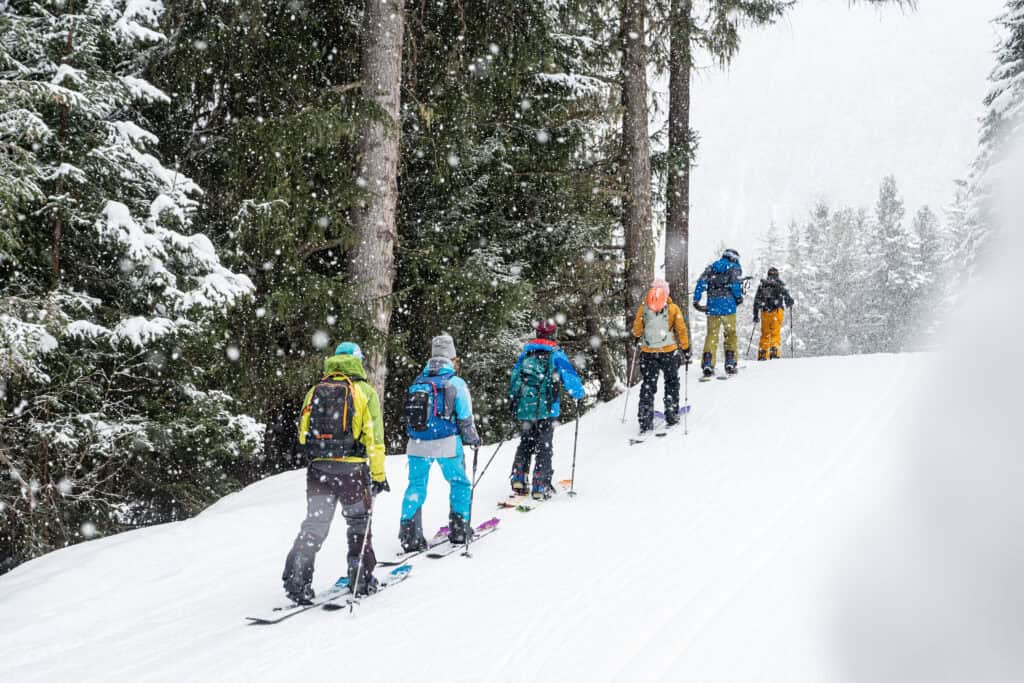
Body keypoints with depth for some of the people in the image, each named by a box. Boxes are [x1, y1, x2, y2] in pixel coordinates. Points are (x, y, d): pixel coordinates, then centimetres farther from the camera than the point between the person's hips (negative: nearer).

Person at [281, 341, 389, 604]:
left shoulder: (315, 390, 11)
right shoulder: (364, 390, -1)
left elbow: (303, 433, 12)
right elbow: (374, 437, -5)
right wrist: (379, 475, -2)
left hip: (318, 467, 3)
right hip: (352, 469, -3)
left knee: (314, 526, 5)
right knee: (359, 524, 13)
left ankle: (296, 580, -8)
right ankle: (361, 579, 18)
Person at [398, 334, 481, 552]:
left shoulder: (418, 382, 8)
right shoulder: (455, 382, -5)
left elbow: (411, 413, 12)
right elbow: (465, 418, -5)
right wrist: (473, 439, 12)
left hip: (418, 443, 4)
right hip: (446, 444, -4)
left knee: (416, 486, 10)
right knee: (459, 483, 13)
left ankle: (409, 533, 5)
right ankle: (459, 529, 15)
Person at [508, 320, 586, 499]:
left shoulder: (525, 354, 10)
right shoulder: (556, 355, -4)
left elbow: (514, 377, 18)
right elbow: (570, 378, -5)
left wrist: (513, 402, 31)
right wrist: (579, 395, 14)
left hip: (524, 409, 4)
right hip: (546, 410, -4)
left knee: (525, 444, 18)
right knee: (544, 447, 4)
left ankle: (518, 480, 7)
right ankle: (540, 487, 0)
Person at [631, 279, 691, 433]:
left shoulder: (643, 308, 0)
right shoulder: (673, 308, -4)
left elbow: (636, 330, 5)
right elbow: (682, 330, -4)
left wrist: (638, 338, 27)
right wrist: (686, 349, 4)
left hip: (648, 352, 1)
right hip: (669, 351, -1)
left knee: (648, 384, 9)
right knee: (672, 382, 17)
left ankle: (645, 420, 3)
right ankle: (671, 415, 16)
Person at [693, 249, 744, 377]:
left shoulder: (710, 268, 16)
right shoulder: (735, 268, 5)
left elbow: (701, 282, 5)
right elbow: (736, 284, -9)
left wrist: (696, 299, 4)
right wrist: (739, 298, 6)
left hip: (712, 305, 3)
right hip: (728, 305, -3)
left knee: (711, 334, 6)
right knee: (730, 333, 9)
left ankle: (707, 364, -4)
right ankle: (730, 363, 4)